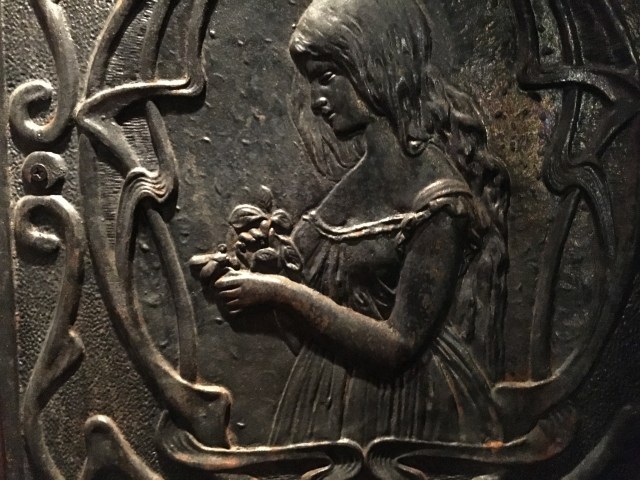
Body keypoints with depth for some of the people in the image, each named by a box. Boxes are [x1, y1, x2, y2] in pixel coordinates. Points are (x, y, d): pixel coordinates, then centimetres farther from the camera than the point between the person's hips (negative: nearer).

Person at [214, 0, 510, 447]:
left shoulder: (438, 193, -19)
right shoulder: (364, 176, 3)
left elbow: (398, 345, -20)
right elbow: (342, 301, 8)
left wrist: (281, 292, -20)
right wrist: (267, 276, -4)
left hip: (399, 419, -7)